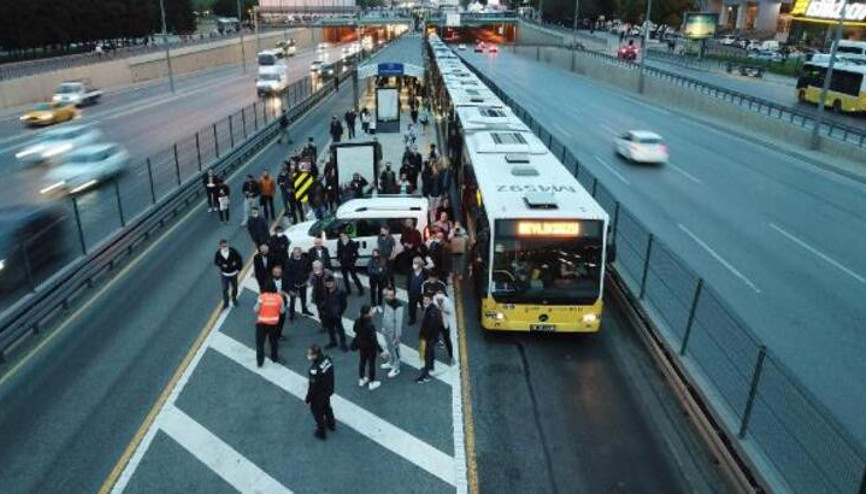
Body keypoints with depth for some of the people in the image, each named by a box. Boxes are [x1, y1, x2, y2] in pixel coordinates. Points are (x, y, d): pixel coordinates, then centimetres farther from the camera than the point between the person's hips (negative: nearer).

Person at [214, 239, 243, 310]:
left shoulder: (232, 250, -19)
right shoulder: (218, 253, -17)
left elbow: (239, 258, -5)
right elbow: (215, 262, -4)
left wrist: (239, 268, -7)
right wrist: (222, 265, -21)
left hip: (233, 273, 1)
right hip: (224, 274, -1)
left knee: (234, 288, 18)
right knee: (225, 289, 1)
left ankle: (234, 299, 43)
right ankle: (226, 303, 19)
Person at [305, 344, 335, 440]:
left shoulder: (315, 370, -40)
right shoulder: (327, 359, -19)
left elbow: (313, 387, -26)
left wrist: (307, 399, -9)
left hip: (318, 396, -7)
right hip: (328, 390, 7)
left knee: (318, 413, 21)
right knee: (326, 407, 33)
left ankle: (321, 432, 43)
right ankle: (331, 424, 57)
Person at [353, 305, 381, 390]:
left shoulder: (358, 321, -14)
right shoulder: (370, 326, -34)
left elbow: (355, 330, 5)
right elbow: (373, 340, -29)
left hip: (361, 345, 7)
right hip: (370, 347, -6)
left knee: (362, 361, 26)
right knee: (371, 363, 14)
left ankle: (361, 379, 44)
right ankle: (371, 383, 31)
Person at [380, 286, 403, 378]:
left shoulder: (398, 306, -29)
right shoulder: (386, 301, -6)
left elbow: (399, 321, -23)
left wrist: (397, 335, -19)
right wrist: (383, 327, 15)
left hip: (393, 332, -7)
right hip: (386, 330, 7)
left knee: (395, 349, 10)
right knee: (389, 347, 25)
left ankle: (396, 368, 26)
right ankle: (391, 363, 45)